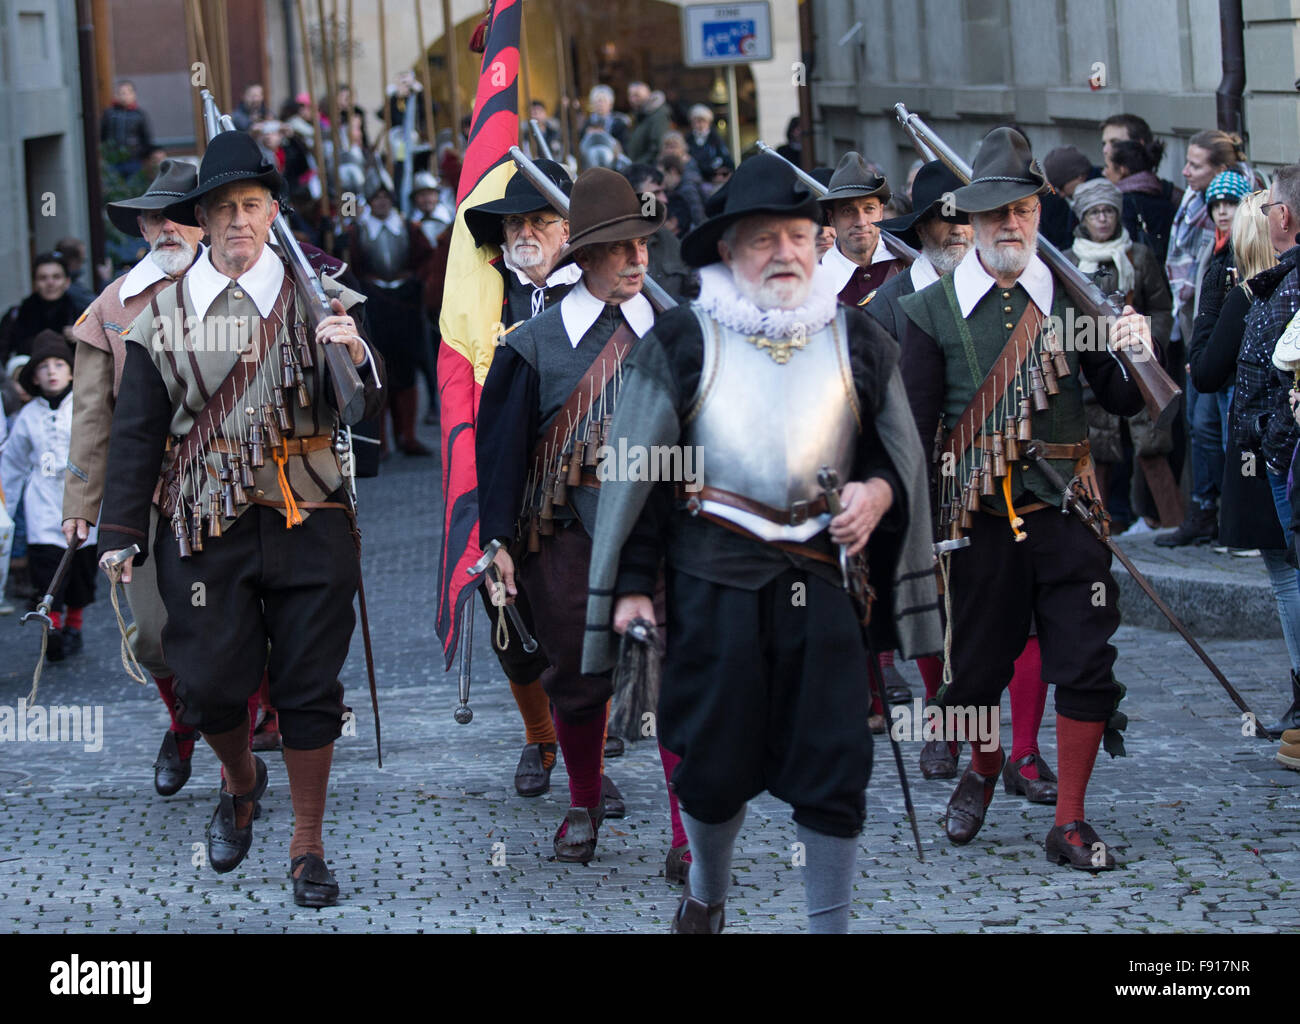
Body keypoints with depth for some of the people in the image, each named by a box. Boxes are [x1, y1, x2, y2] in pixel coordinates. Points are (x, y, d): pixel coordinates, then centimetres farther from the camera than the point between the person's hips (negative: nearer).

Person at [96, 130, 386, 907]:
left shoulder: (318, 299, 2)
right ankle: (241, 780, 31)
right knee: (210, 683, -2)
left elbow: (370, 406, -7)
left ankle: (308, 847, 16)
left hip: (309, 522, 0)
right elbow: (137, 431, 9)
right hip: (206, 524, 1)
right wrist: (121, 534, 5)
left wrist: (355, 355, -28)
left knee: (309, 685, 2)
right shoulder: (162, 312, 5)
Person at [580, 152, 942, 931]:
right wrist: (632, 585, 1)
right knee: (714, 762, 7)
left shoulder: (859, 341, 10)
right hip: (713, 579, -1)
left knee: (834, 765, -2)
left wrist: (879, 491, -6)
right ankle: (707, 895, 34)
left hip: (825, 579, 1)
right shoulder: (683, 340, 3)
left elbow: (903, 453, 18)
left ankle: (831, 925, 9)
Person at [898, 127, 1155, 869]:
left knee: (1085, 664, -3)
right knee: (977, 667, 9)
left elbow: (1123, 402, 6)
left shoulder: (1074, 297, 4)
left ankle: (1071, 823, 8)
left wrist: (1137, 359, -15)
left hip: (1066, 510, 1)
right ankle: (983, 772, 40)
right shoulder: (934, 310, 1)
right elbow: (914, 427, 2)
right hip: (979, 520, 0)